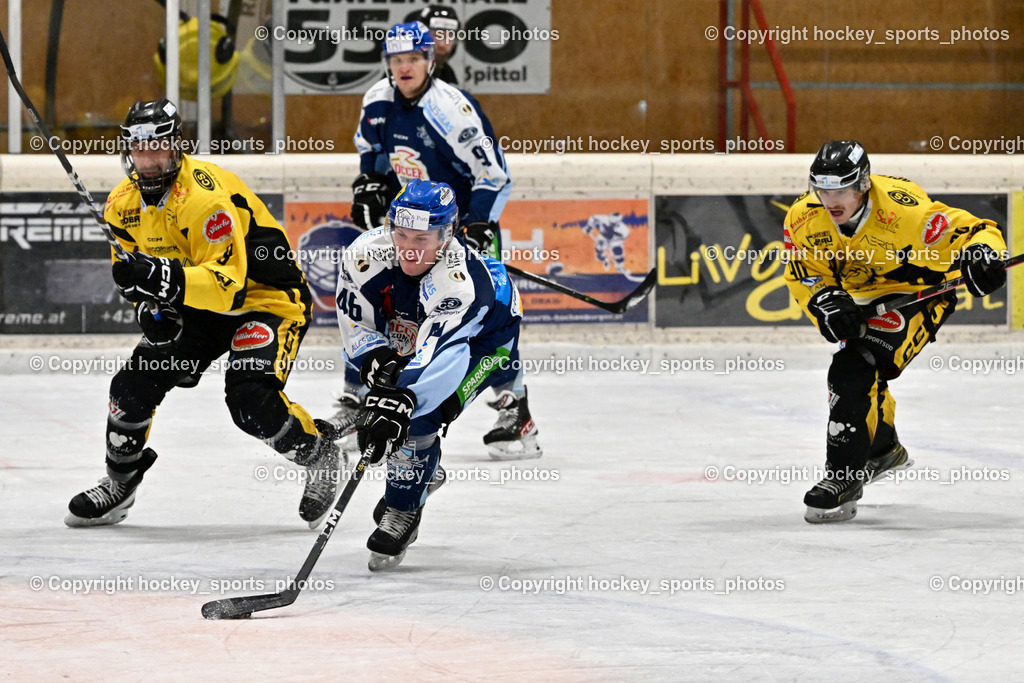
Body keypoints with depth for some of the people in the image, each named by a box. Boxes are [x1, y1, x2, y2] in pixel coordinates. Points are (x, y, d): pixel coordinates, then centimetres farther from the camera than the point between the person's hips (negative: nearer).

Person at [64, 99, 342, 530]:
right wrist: (149, 305, -11)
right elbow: (135, 269, 10)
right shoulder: (125, 203, -4)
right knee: (137, 381, -3)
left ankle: (319, 452, 3)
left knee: (250, 401, -26)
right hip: (197, 311, 8)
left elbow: (228, 285, -36)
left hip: (268, 299, -8)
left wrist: (163, 278, -49)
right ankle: (118, 485, 17)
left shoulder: (205, 197, -30)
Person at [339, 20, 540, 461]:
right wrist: (368, 185, 7)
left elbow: (494, 174, -21)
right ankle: (354, 401, 19)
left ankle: (516, 414, -14)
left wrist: (478, 229, -27)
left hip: (463, 219, -6)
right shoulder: (378, 102, -4)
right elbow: (370, 148, 20)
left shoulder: (451, 108, -24)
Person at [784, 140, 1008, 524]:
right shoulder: (804, 220, -19)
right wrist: (825, 301, -25)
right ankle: (884, 449, 50)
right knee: (849, 376, 21)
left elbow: (975, 232, -29)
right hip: (866, 297, 7)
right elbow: (802, 276, -5)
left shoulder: (903, 210, -34)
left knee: (854, 373, -23)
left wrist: (980, 253, -51)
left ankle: (843, 478, -17)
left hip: (920, 292, -7)